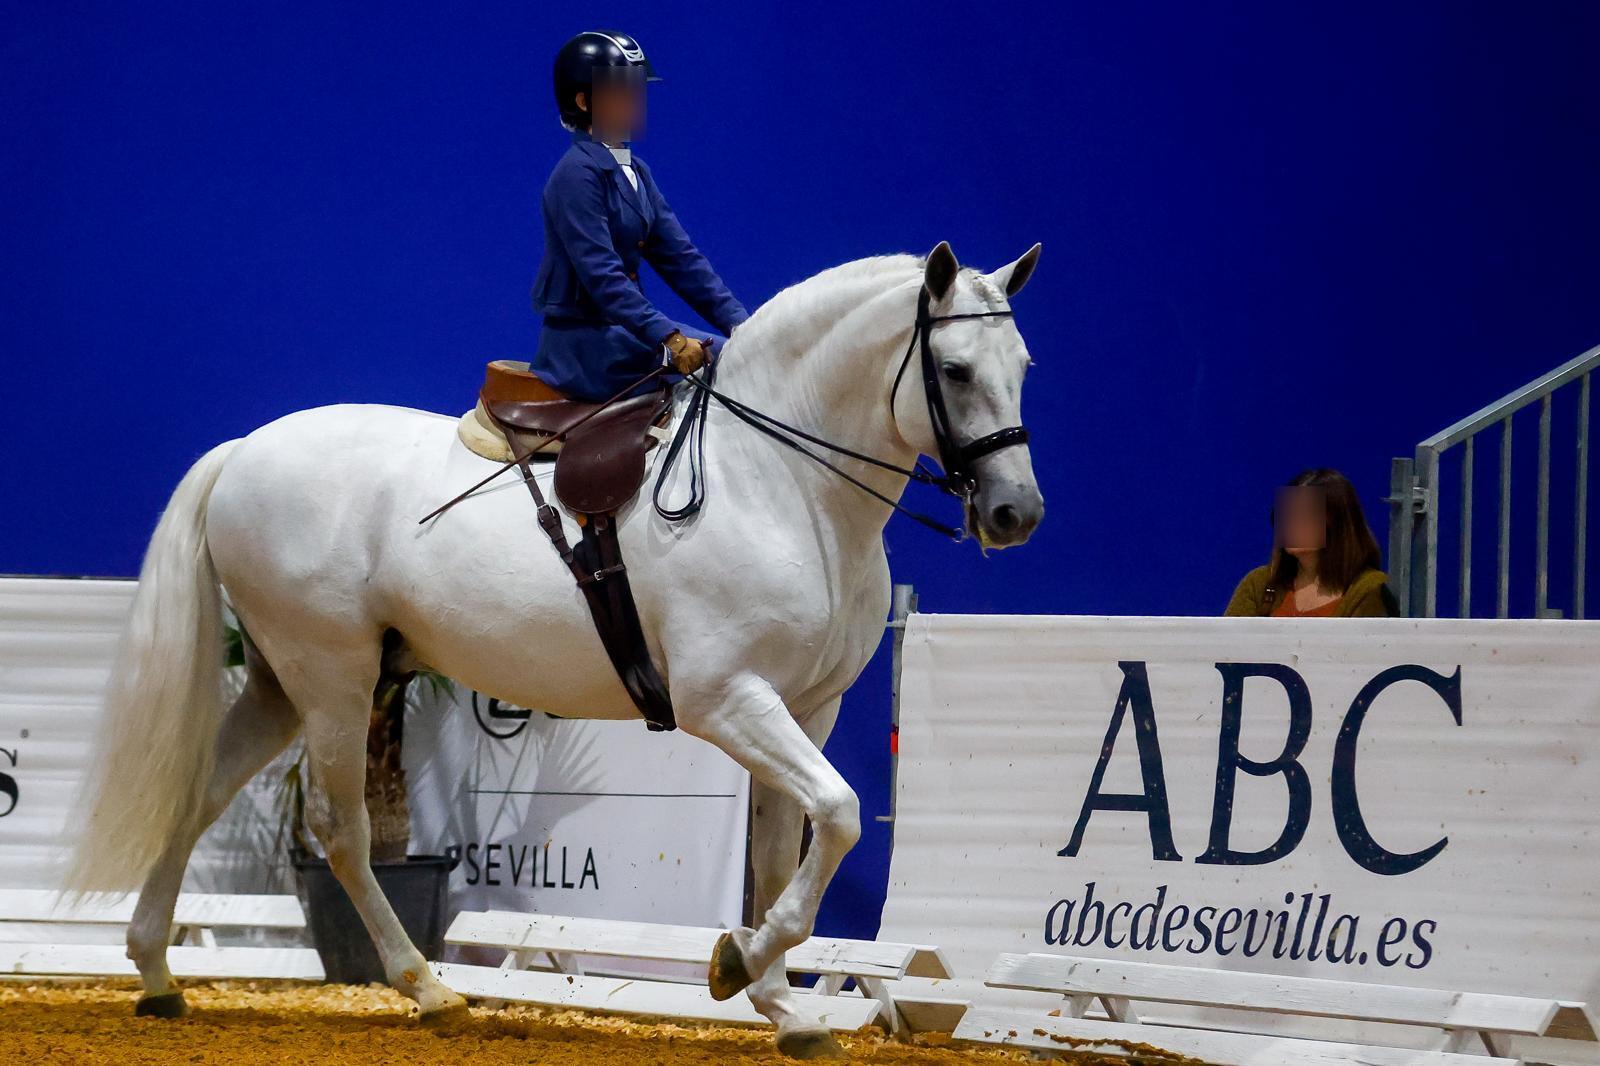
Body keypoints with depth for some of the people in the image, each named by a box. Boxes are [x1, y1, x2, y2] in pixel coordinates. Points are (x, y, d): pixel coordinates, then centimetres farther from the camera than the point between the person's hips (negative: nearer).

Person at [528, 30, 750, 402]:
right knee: (720, 357, -21)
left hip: (623, 326, 9)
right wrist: (669, 340, -32)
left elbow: (679, 257, 11)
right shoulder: (578, 175, -15)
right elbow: (601, 275, -23)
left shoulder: (636, 172, 14)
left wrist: (737, 319, -1)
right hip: (584, 341, -9)